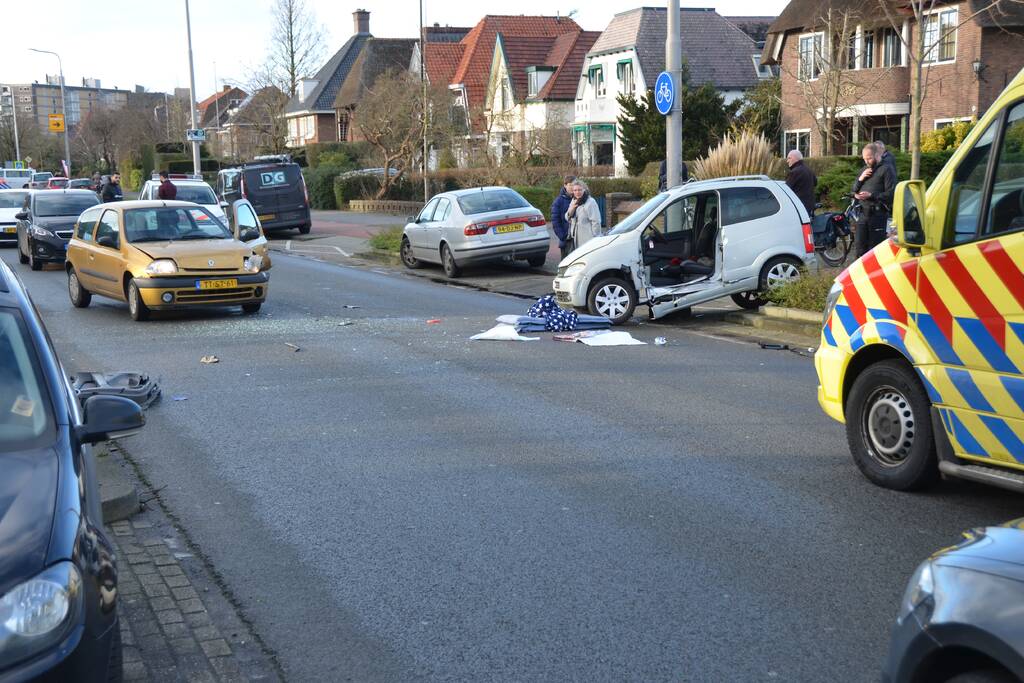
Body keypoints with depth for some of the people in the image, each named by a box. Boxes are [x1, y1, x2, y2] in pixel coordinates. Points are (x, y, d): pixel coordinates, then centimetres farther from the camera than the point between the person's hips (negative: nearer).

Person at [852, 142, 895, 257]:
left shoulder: (886, 169, -4)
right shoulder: (865, 169, 20)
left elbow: (891, 194, -13)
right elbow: (854, 189, 21)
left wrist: (871, 195, -19)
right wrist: (860, 179, 2)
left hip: (877, 214, -7)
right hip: (863, 213, 7)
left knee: (875, 248, -5)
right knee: (860, 245, 7)